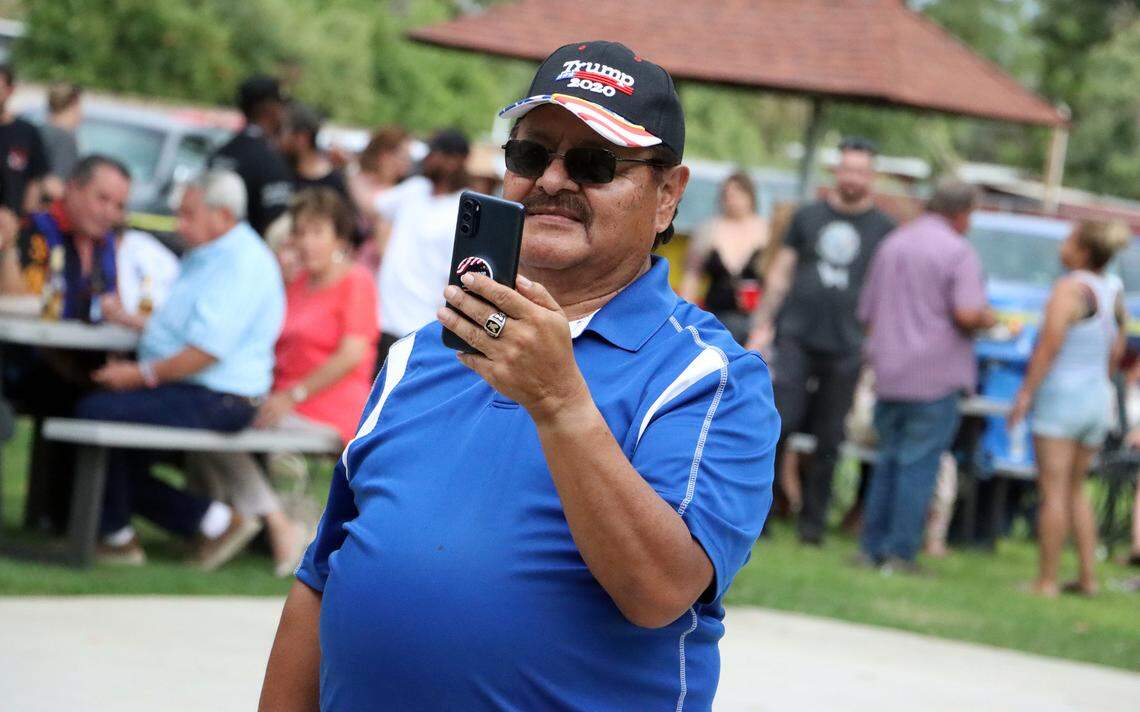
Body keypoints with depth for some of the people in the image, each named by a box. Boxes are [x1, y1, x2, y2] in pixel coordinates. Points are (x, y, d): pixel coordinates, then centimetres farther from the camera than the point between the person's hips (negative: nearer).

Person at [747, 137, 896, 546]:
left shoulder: (884, 229, 9)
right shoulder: (808, 217, 12)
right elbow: (780, 274, 13)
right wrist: (762, 325, 7)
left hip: (846, 347, 0)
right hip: (796, 336, 0)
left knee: (829, 440, 2)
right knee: (782, 418, -13)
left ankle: (812, 522, 10)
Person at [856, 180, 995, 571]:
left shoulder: (891, 245, 13)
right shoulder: (958, 252, -10)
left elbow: (867, 313, 17)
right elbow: (967, 313, -21)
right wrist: (988, 319, -1)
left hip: (888, 374, 6)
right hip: (935, 375, -6)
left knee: (887, 461, 14)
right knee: (919, 465, -2)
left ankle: (873, 546, 14)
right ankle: (900, 551, -3)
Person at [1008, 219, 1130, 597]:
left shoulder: (1070, 288, -15)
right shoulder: (1114, 293, 8)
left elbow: (1049, 344, -21)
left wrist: (1025, 393, -17)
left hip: (1060, 395, -7)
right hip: (1096, 399, 7)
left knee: (1053, 490, -4)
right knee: (1075, 489, 17)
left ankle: (1046, 581, -4)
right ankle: (1088, 576, 14)